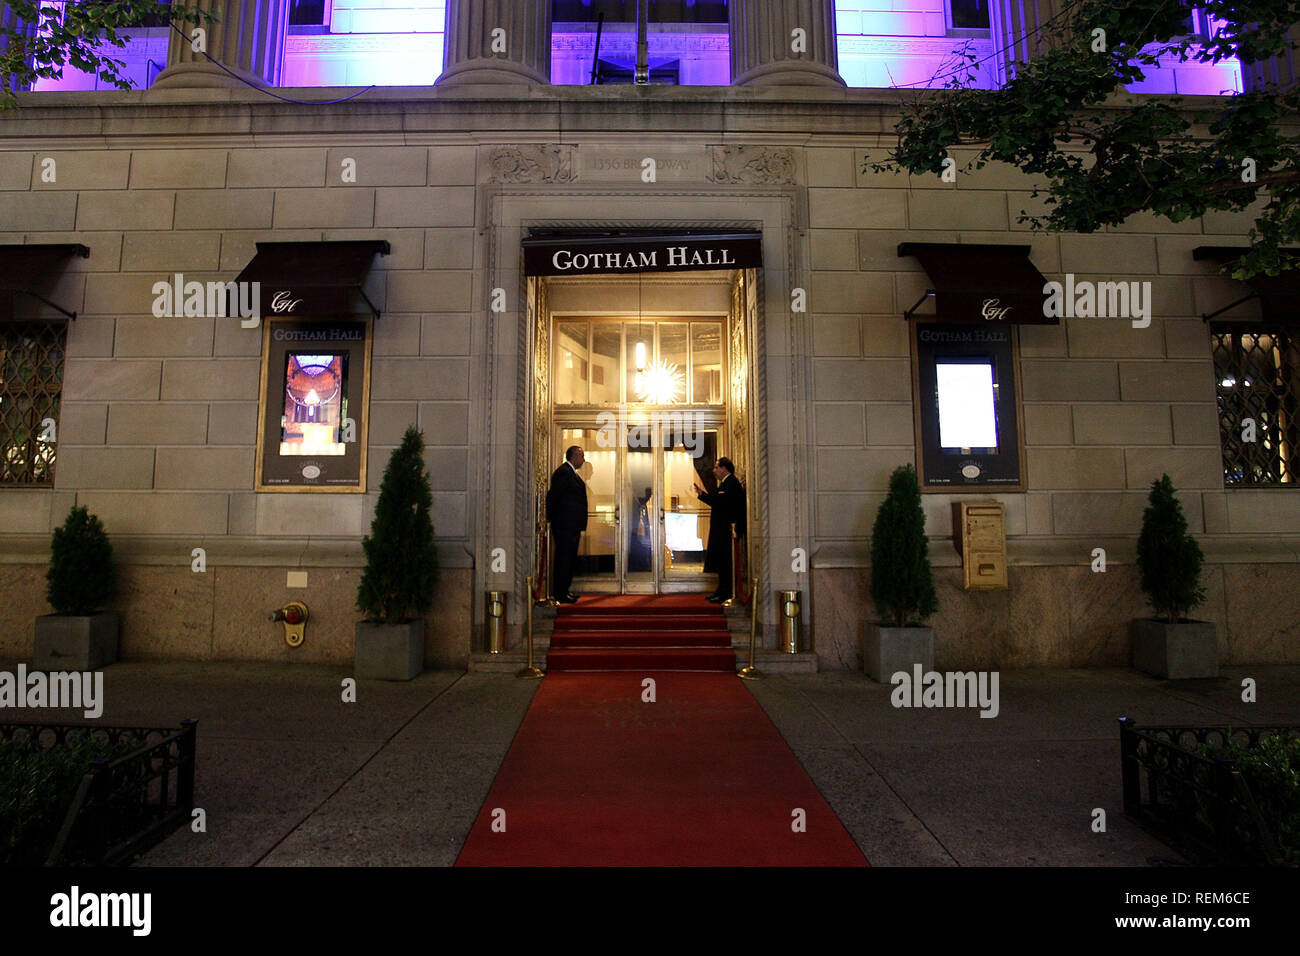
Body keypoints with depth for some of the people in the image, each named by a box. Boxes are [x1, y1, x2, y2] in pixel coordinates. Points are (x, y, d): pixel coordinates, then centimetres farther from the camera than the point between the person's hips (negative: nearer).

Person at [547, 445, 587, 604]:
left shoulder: (571, 473, 19)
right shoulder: (563, 472, -14)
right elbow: (552, 495, -17)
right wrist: (550, 518, -10)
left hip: (572, 525, 10)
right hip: (565, 524, -10)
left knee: (569, 558, 14)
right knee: (564, 558, -6)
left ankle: (564, 591, 21)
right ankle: (560, 594, -1)